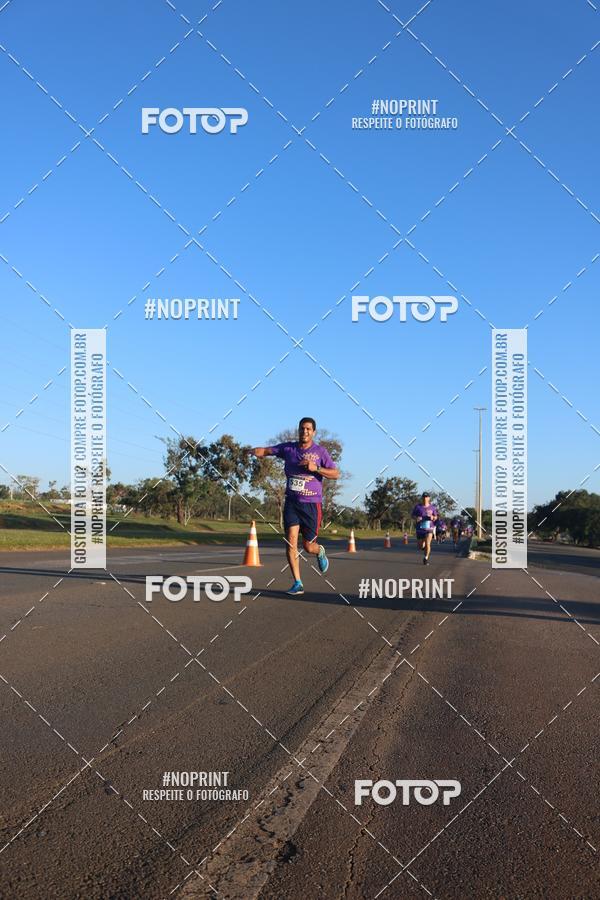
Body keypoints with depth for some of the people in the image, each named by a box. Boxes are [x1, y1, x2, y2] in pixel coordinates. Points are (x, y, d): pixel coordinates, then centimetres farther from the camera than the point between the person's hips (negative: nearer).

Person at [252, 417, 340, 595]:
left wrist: (316, 468, -18)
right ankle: (298, 583, -6)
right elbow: (267, 450, 5)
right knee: (291, 541, -12)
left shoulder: (320, 451, -1)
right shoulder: (288, 447, 6)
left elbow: (336, 474, -3)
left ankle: (320, 551, 41)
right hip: (291, 502, 2)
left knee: (308, 547, 2)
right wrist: (256, 451, -19)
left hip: (312, 504, -2)